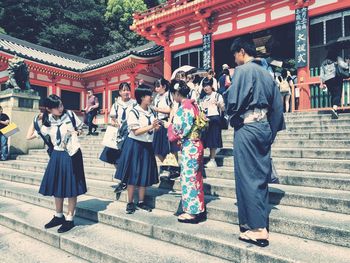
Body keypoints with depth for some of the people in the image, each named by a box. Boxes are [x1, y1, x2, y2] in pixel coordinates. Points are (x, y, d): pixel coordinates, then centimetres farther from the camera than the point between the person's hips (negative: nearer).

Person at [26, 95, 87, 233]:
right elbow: (29, 136, 5)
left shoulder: (70, 114, -4)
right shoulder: (47, 123, 2)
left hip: (72, 155, -3)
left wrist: (76, 133, -10)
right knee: (56, 186, 11)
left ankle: (69, 219, 15)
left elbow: (81, 128, 10)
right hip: (57, 155, 3)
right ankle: (58, 216, 30)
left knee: (71, 187, 2)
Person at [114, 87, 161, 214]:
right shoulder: (133, 112, -11)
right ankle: (130, 203, 14)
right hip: (135, 145, -6)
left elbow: (154, 128, 15)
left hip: (147, 146, 6)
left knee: (145, 175, 9)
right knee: (133, 175, 1)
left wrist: (156, 127, -7)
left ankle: (141, 201, 22)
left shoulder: (152, 112, 7)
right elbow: (136, 131, -17)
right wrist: (151, 126, -24)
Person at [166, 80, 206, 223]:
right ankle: (198, 209, 25)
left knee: (188, 177, 0)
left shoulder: (184, 107, -16)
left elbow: (180, 129, -17)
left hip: (189, 146, -9)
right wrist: (173, 124, 13)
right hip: (195, 144, 9)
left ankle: (192, 212, 11)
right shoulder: (192, 104, 11)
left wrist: (169, 125, 1)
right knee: (195, 177, 14)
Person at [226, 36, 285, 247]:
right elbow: (277, 107, 14)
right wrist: (271, 132, 17)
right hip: (264, 128, 8)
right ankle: (261, 224, 23)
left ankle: (257, 229, 5)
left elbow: (233, 103, -16)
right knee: (261, 177, 12)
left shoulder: (243, 70, -7)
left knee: (248, 178, -1)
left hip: (246, 128, -8)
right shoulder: (266, 73, 15)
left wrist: (232, 115, 5)